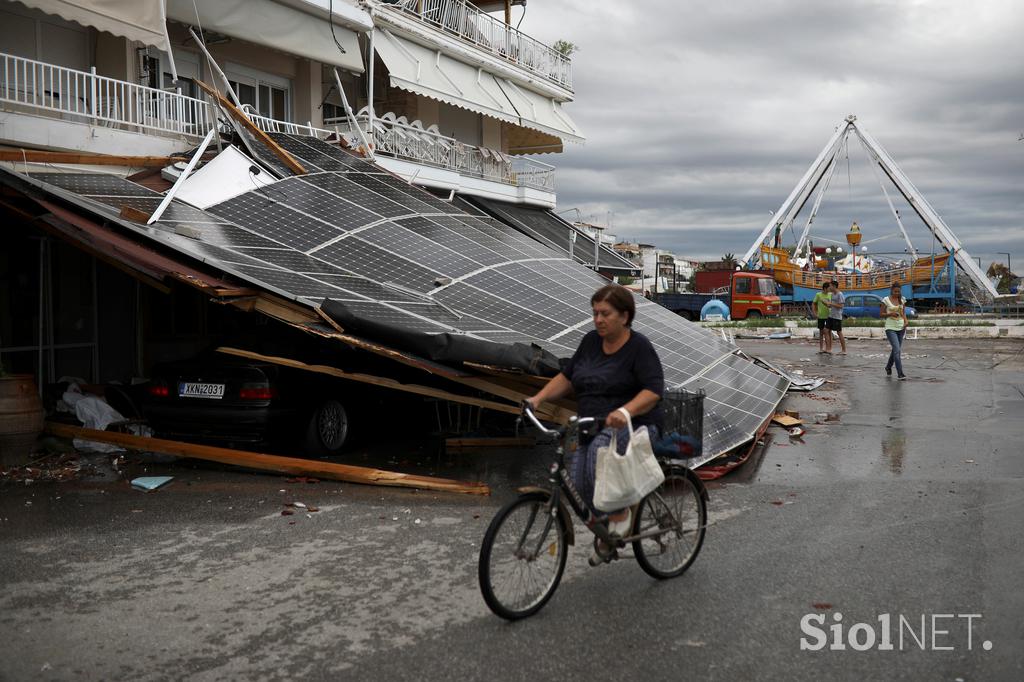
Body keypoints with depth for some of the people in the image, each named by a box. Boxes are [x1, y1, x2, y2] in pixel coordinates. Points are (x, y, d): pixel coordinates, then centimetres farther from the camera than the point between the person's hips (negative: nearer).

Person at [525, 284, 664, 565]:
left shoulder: (639, 347, -11)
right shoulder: (591, 341, 7)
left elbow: (654, 391, -20)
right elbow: (567, 377, 12)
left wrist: (625, 411, -36)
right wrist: (538, 398, -1)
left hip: (632, 426, -6)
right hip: (594, 429, 6)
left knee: (600, 450, -33)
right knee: (581, 484, -11)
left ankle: (620, 513, -13)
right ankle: (609, 535, 14)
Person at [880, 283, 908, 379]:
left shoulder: (902, 300, 7)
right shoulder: (886, 300, -5)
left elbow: (904, 313, 13)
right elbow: (881, 314, -3)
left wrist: (906, 322, -5)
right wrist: (890, 314, -20)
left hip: (900, 328, 5)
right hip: (890, 328, -5)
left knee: (895, 350, 14)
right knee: (897, 350, -15)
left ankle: (888, 367, 38)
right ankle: (900, 373, -15)